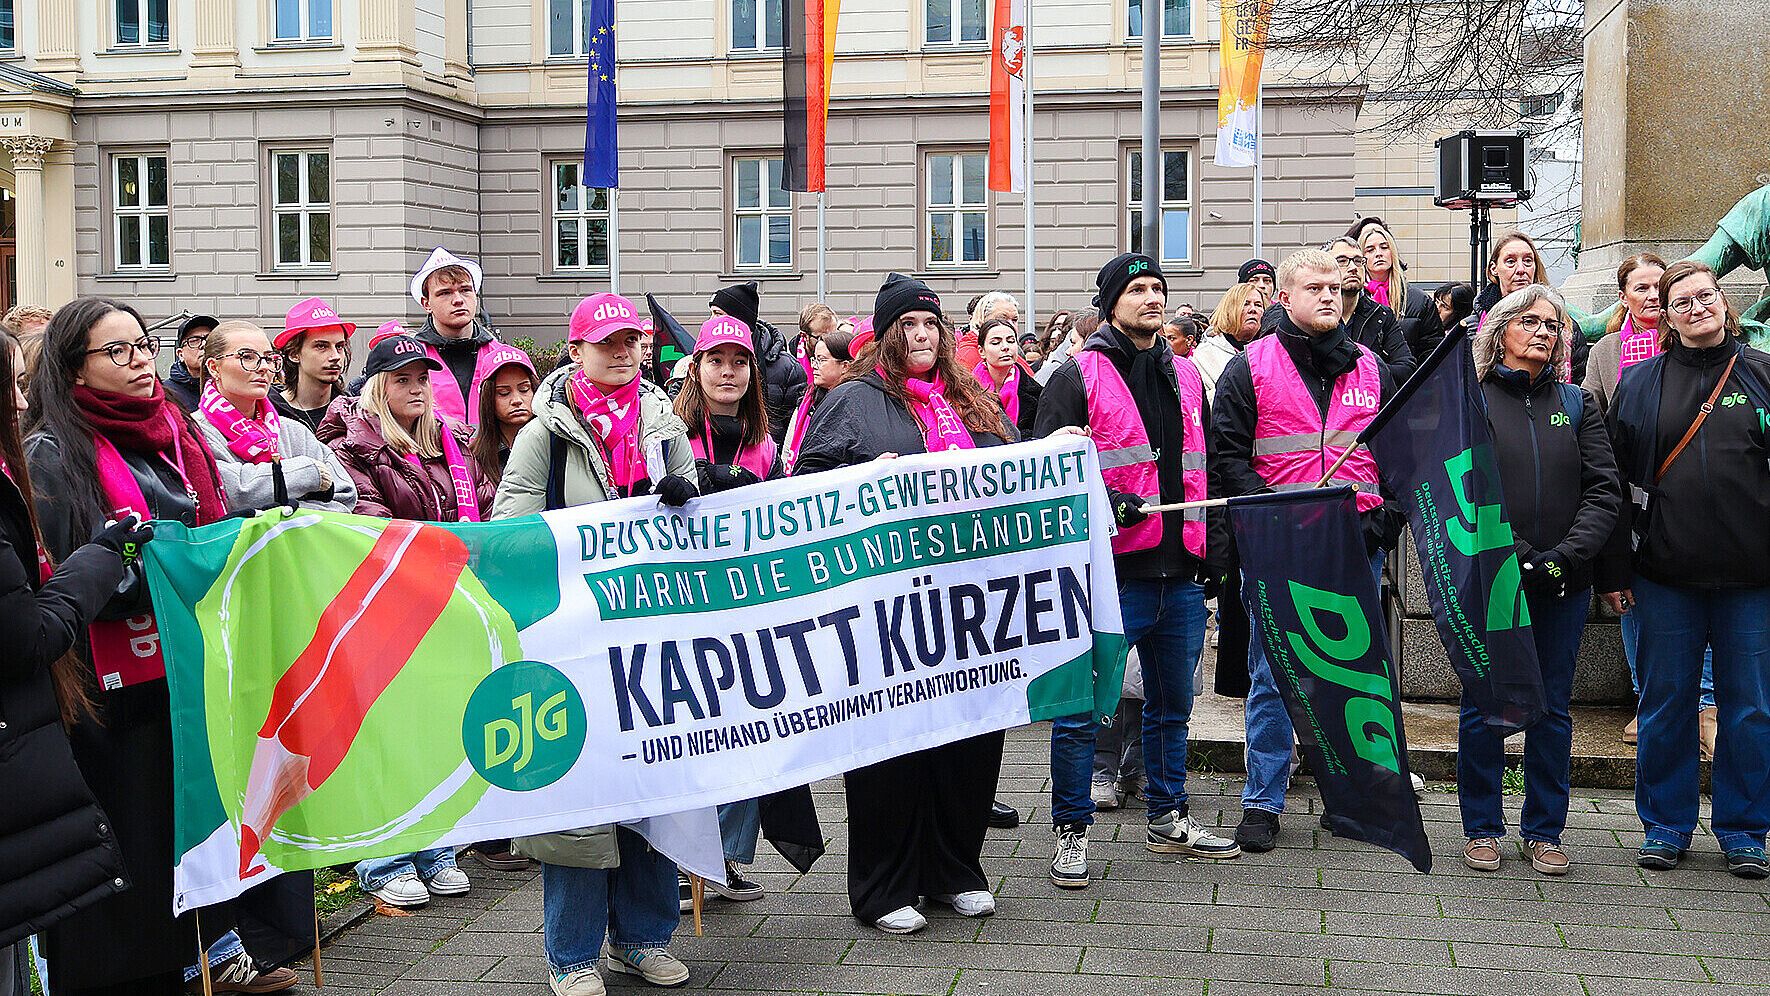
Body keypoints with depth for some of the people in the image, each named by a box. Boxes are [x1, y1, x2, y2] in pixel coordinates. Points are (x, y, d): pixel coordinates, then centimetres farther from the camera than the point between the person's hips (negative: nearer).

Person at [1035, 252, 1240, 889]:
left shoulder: (1185, 376, 16)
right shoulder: (1080, 377, -4)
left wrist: (1214, 548, 19)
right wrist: (1104, 503, -22)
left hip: (1181, 574, 6)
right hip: (1110, 572, -6)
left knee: (1173, 705, 17)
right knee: (1082, 707, -3)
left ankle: (1167, 819, 31)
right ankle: (1071, 831, 9)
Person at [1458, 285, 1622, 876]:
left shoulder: (1577, 403, 10)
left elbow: (1604, 490, 2)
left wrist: (1565, 556, -13)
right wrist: (1513, 557, -17)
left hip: (1563, 586, 3)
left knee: (1553, 710, 9)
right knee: (1484, 706, 5)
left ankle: (1544, 830, 21)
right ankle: (1482, 828, 18)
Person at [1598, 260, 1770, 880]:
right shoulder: (1640, 384, 6)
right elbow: (1616, 482, 5)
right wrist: (1614, 571, 0)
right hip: (1666, 575, 0)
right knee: (1665, 705, 8)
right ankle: (1665, 824, 21)